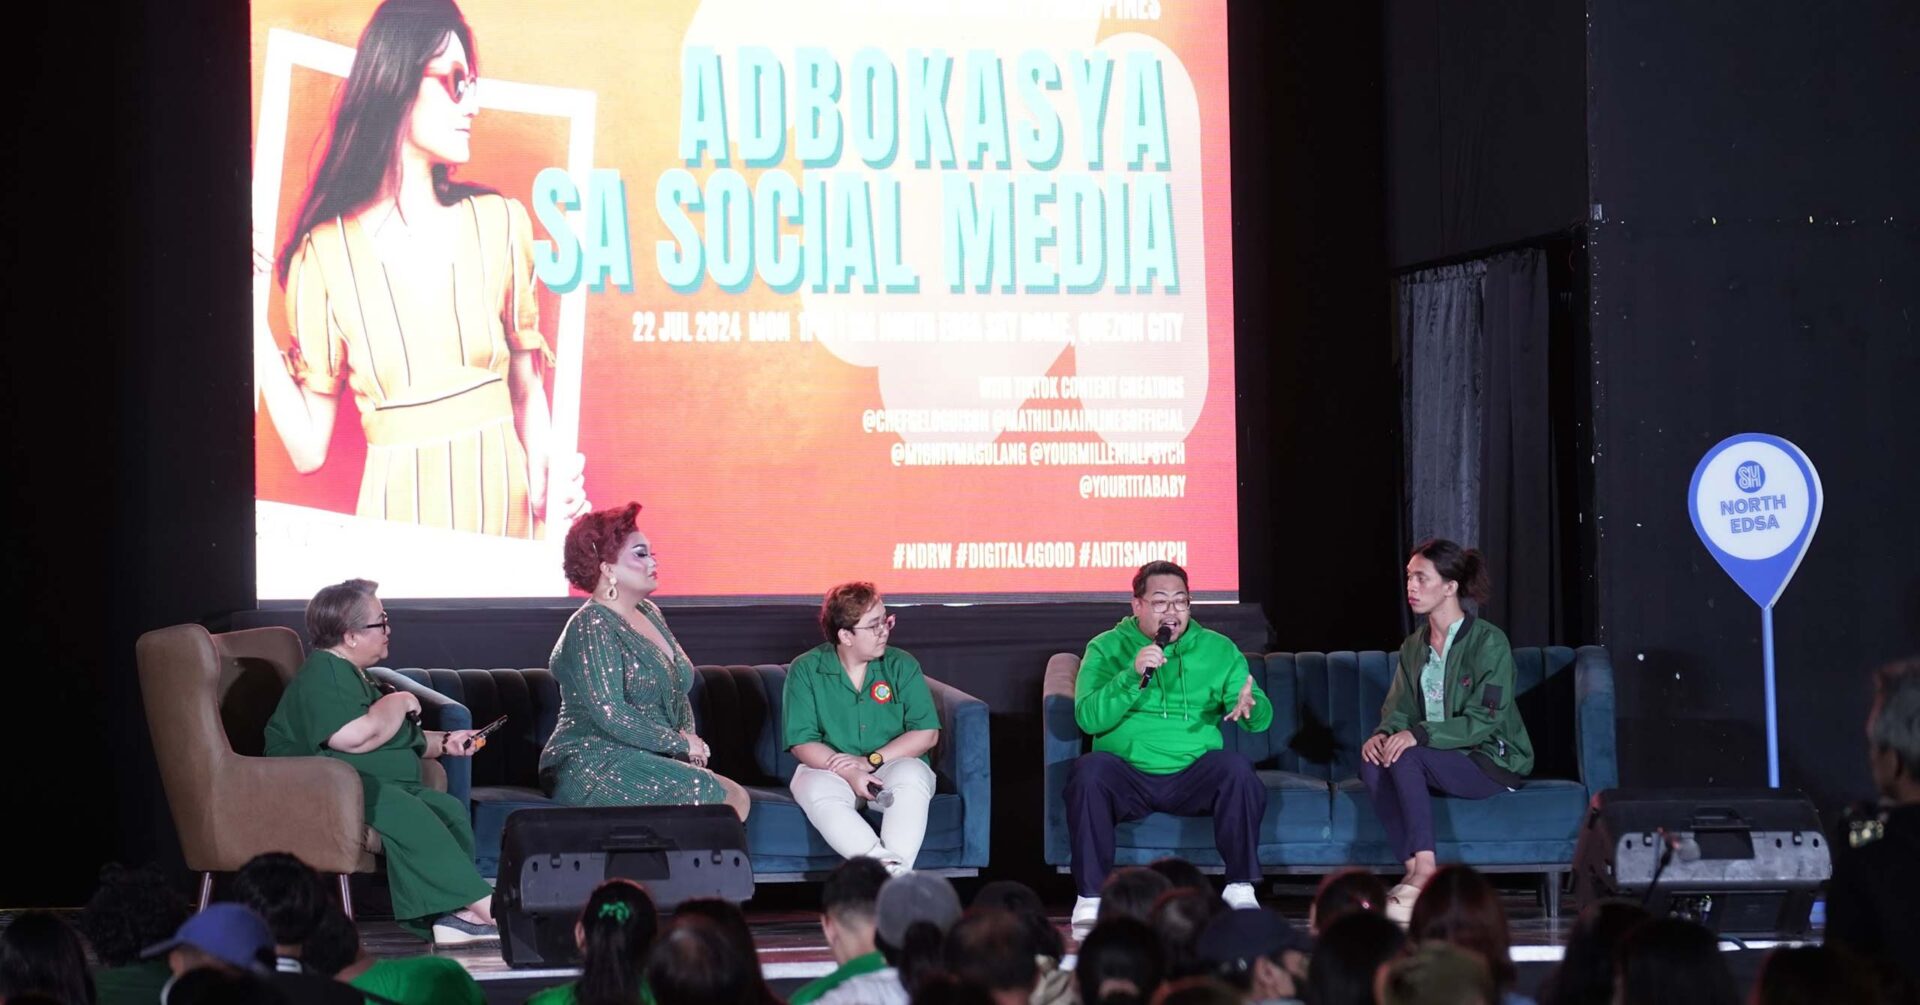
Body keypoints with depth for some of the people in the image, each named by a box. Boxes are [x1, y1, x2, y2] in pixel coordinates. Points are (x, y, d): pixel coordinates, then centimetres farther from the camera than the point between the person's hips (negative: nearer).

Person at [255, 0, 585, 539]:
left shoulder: (500, 223, 1)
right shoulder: (326, 253, -3)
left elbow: (526, 389, 8)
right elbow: (308, 449, -2)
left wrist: (548, 489, -9)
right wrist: (255, 327, -9)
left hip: (503, 503, 2)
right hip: (397, 514, -2)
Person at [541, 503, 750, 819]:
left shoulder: (649, 614, 18)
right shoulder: (591, 626, -9)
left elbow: (679, 694, 25)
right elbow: (610, 714, -18)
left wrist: (690, 740, 4)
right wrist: (680, 743, -11)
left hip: (649, 762, 8)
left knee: (737, 798, -15)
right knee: (710, 796, -27)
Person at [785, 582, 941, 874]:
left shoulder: (902, 666, 3)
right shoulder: (806, 670, 0)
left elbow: (926, 733, -4)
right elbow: (802, 743, -5)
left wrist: (872, 761, -16)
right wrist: (850, 774, -21)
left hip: (892, 765, 1)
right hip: (830, 768, -1)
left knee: (911, 778, -34)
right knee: (817, 791, -35)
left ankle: (897, 869, -44)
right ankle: (887, 866, -48)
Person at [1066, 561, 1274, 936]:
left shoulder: (1218, 649, 10)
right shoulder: (1106, 648, 5)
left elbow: (1262, 717, 2)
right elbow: (1088, 718, -10)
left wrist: (1250, 706, -23)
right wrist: (1132, 676, -23)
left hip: (1194, 775, 1)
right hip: (1128, 775, -1)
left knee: (1237, 769, -28)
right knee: (1090, 771, -32)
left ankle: (1240, 890, -17)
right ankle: (1091, 900, -27)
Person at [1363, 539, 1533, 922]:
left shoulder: (1489, 642, -10)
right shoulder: (1413, 647, 12)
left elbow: (1485, 720, -18)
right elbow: (1399, 711, 9)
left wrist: (1420, 734, -29)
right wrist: (1383, 733, -16)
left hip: (1493, 761, -6)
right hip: (1441, 760, 6)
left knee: (1405, 757, -31)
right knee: (1372, 761, -23)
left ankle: (1424, 872, -35)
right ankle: (1416, 871, -28)